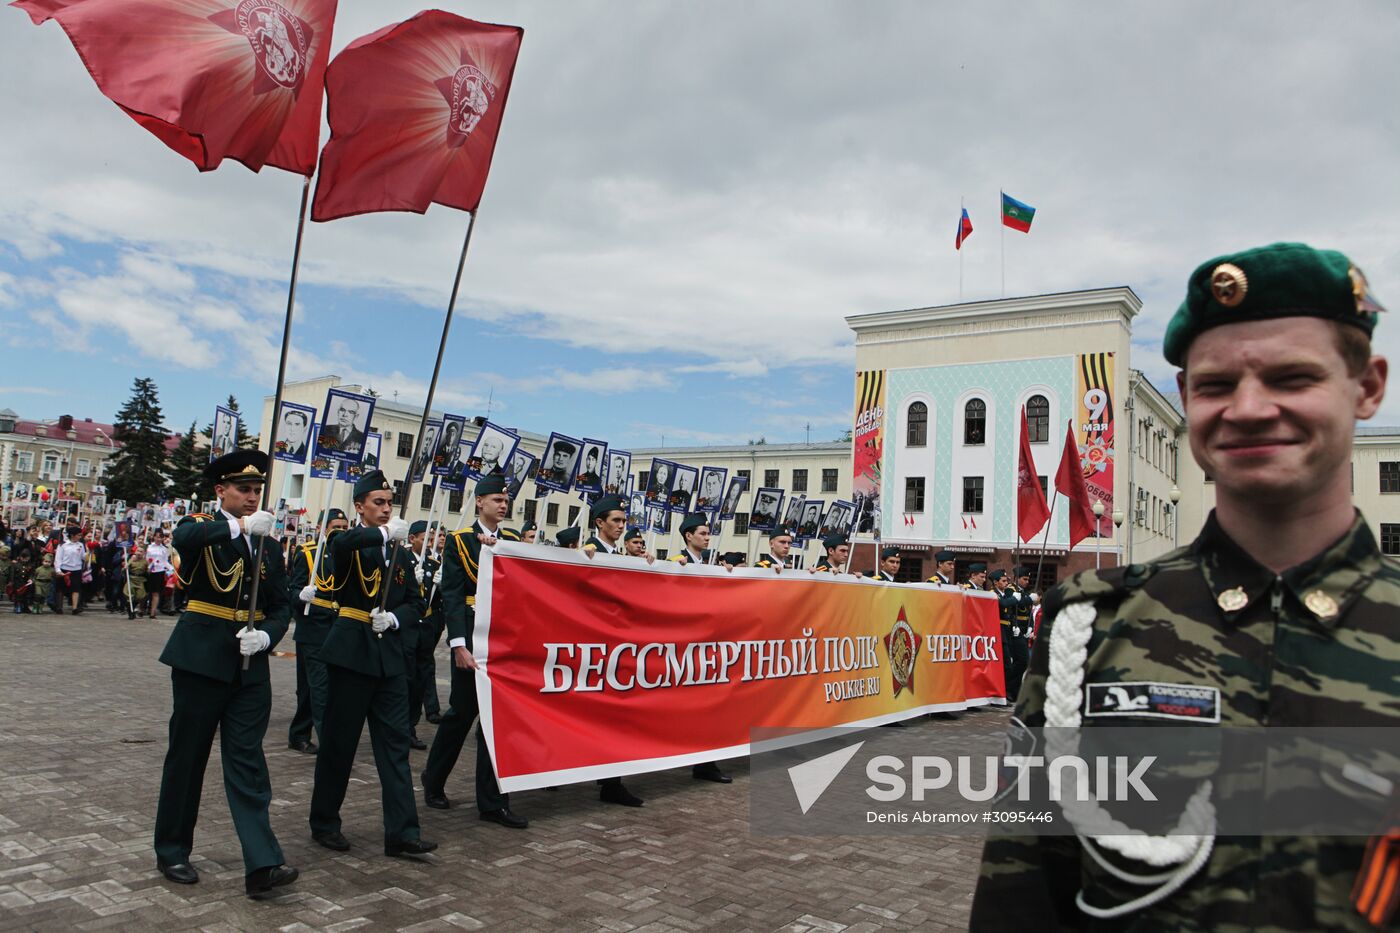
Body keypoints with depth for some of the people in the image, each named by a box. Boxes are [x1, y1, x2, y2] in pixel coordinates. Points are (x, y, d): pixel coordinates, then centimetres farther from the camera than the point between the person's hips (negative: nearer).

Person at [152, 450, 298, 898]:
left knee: (247, 761, 0)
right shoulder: (202, 527, -1)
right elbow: (183, 538, -28)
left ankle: (261, 864, -5)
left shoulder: (268, 545, 11)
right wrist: (240, 526, -40)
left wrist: (265, 636, -10)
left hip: (250, 666, 3)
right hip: (200, 658, -3)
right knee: (187, 755, 9)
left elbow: (279, 608, 10)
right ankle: (172, 851, 27)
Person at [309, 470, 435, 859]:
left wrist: (394, 618, -9)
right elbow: (339, 545, -31)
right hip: (350, 651, -5)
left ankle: (402, 832, 4)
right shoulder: (349, 543, -4)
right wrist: (385, 534, -42)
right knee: (339, 740, 6)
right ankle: (324, 823, 24)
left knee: (395, 743, 2)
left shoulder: (401, 552, 12)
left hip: (389, 655, 5)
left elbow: (415, 602, 10)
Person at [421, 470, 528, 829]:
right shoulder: (460, 540, -2)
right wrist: (459, 645, -16)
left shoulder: (513, 542, 10)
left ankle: (492, 802, 10)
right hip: (473, 636, -4)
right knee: (462, 712, 6)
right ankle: (433, 781, 30)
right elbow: (452, 595, -8)